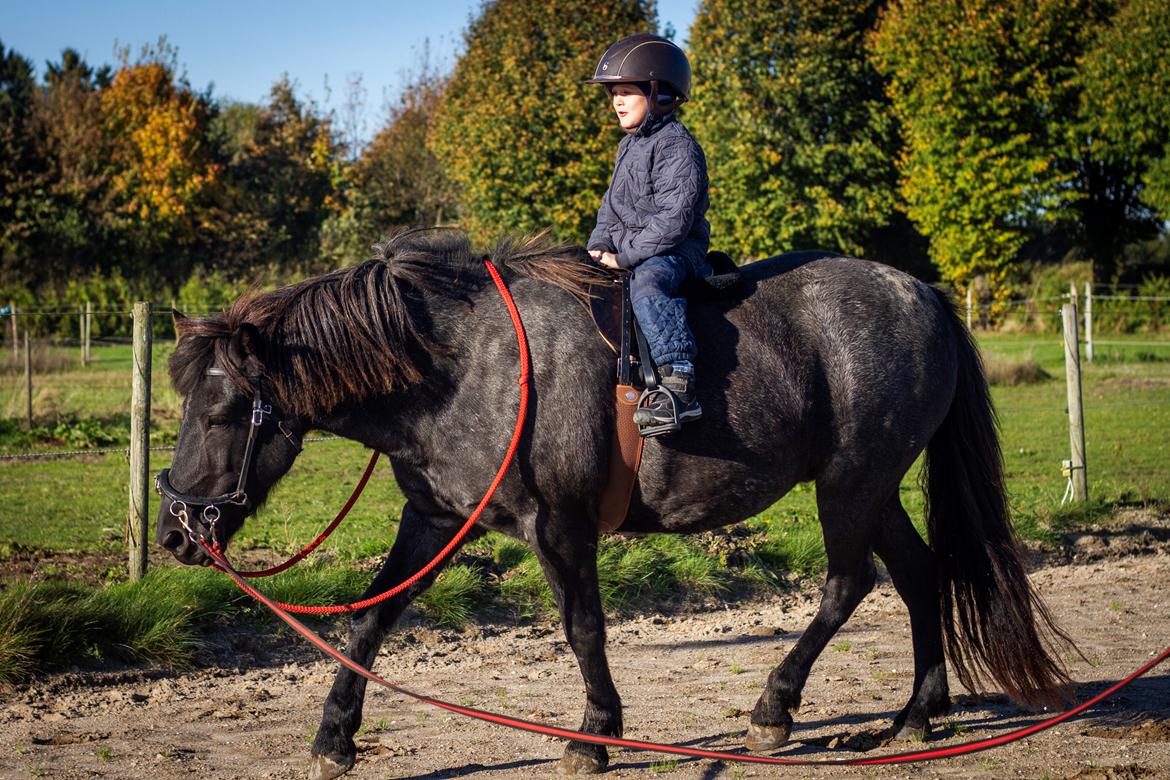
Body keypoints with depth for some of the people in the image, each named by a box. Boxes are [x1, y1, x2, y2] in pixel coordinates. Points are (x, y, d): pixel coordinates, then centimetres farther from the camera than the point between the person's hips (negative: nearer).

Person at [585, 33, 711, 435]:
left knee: (647, 282, -39)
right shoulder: (629, 146, 18)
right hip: (626, 251, 10)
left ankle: (677, 385, -49)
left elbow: (673, 220, -21)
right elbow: (612, 205, 23)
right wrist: (600, 245, 4)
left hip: (673, 251, -10)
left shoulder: (677, 147, -12)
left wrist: (625, 256, -21)